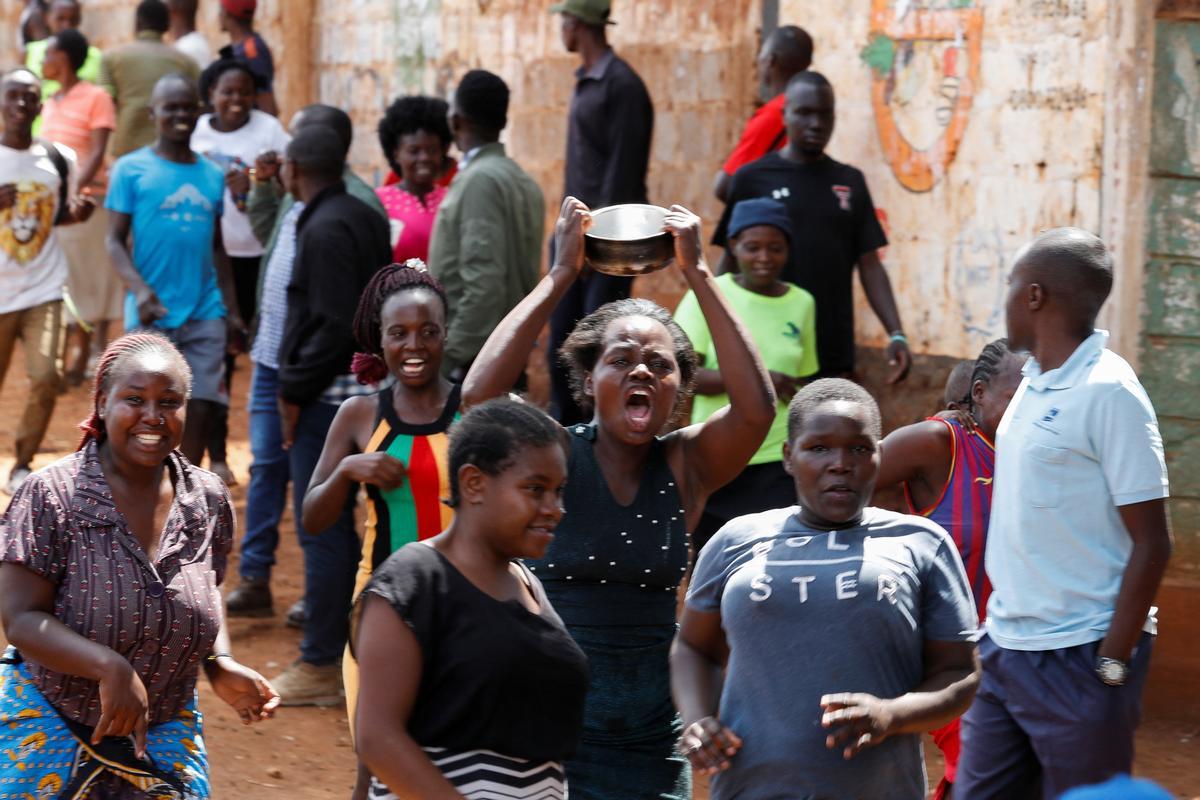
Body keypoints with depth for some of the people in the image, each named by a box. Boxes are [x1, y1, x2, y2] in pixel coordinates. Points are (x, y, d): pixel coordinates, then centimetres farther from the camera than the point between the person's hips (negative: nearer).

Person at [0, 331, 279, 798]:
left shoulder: (209, 502, -3)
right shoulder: (51, 496, -16)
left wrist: (220, 664, -3)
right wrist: (110, 668, -32)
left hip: (163, 733, 3)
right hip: (47, 722, -3)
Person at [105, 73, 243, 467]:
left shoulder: (212, 175, 11)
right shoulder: (131, 169, -2)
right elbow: (115, 240, -4)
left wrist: (232, 310, 13)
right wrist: (139, 288, -20)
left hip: (205, 314, 4)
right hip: (152, 314, -4)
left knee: (202, 408, 1)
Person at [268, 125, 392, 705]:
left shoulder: (325, 230, -16)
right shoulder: (364, 218, 13)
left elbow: (336, 326, -23)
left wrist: (295, 391, -14)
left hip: (326, 396, -10)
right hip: (360, 389, 10)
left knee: (321, 531, -4)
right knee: (338, 524, 16)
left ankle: (321, 667, 0)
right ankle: (336, 646, 24)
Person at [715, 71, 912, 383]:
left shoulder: (850, 182, 9)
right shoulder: (753, 179, 0)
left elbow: (869, 264, 7)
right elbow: (730, 264, 3)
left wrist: (896, 334, -4)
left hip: (834, 356, 3)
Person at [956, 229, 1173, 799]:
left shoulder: (1108, 393, -14)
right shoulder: (1034, 384, 10)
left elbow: (1151, 544, -15)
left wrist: (1112, 666, -16)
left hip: (1075, 660, -8)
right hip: (1004, 647, 8)